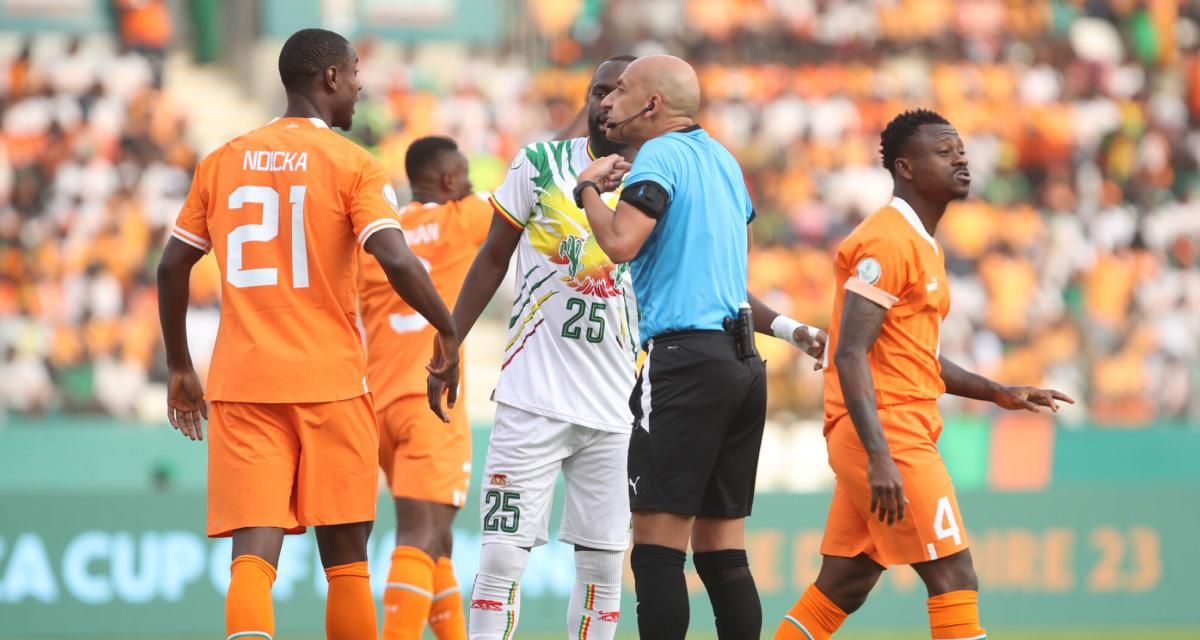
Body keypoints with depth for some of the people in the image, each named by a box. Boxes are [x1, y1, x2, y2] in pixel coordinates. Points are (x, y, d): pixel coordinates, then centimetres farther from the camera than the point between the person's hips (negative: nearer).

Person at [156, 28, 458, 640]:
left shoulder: (223, 161, 11)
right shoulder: (352, 165, -2)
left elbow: (172, 266, 12)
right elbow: (396, 260, -15)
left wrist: (179, 368, 22)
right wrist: (449, 333, -2)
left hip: (242, 383, 3)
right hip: (328, 382, -3)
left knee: (252, 552, -8)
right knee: (344, 555, 9)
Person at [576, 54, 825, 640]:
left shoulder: (660, 154, -6)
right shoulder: (722, 160, 19)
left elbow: (621, 241, -18)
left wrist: (588, 187, -4)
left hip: (685, 360, -9)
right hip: (742, 365, 9)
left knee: (657, 543, -10)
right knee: (721, 549, 9)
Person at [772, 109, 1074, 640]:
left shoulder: (923, 244, 19)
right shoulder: (888, 241, -13)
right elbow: (851, 355, -20)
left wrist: (997, 393, 17)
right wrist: (879, 456, -29)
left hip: (896, 439, 10)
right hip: (886, 434, -10)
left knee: (841, 590, 12)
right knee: (954, 578, -11)